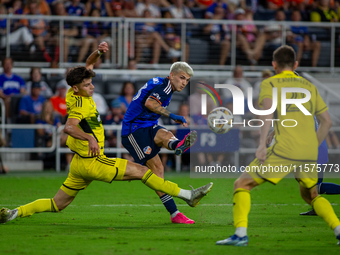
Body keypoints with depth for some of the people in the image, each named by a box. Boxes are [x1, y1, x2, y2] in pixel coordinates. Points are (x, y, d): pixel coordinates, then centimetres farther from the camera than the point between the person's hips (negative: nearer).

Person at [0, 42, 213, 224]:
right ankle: (187, 195, -1)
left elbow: (89, 65, 19)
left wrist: (98, 52, 1)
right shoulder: (80, 106, -21)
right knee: (141, 171, -4)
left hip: (81, 164, 10)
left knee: (58, 204, 14)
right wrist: (90, 138, -55)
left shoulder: (78, 94, 5)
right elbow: (69, 127, -41)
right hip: (93, 163, -10)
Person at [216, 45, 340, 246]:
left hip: (283, 150, -5)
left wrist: (262, 144, -18)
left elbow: (268, 110, -13)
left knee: (242, 185, 5)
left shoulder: (270, 83, 7)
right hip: (309, 153, 5)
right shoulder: (309, 86, 21)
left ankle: (241, 234, -10)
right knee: (310, 195, 26)